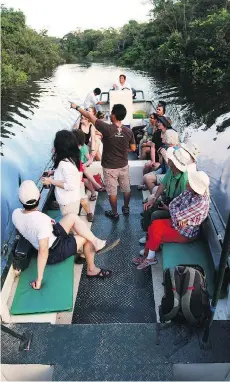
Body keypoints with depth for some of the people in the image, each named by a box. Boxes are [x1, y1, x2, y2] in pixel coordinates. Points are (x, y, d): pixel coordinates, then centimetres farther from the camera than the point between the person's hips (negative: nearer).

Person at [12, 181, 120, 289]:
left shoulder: (16, 214, -13)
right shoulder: (41, 220, -35)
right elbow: (43, 251, -34)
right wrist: (39, 279, -28)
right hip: (55, 253, -8)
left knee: (72, 217, 3)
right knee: (87, 238, 3)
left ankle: (97, 243, 8)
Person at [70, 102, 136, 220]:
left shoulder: (107, 129, -23)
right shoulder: (128, 131, -11)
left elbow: (90, 116, -13)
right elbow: (133, 148, 0)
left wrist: (77, 107, -1)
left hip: (110, 167, -4)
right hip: (124, 166, 4)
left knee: (112, 191, 12)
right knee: (126, 188, 21)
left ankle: (114, 213, 27)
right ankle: (126, 208, 39)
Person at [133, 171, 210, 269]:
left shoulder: (201, 202, -31)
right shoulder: (189, 192, -7)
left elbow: (178, 216, -27)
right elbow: (172, 204, -2)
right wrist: (179, 218, -18)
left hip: (186, 233, -7)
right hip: (178, 223, 7)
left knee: (155, 231, -12)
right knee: (154, 225, -8)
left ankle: (150, 257, 12)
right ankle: (148, 255, 5)